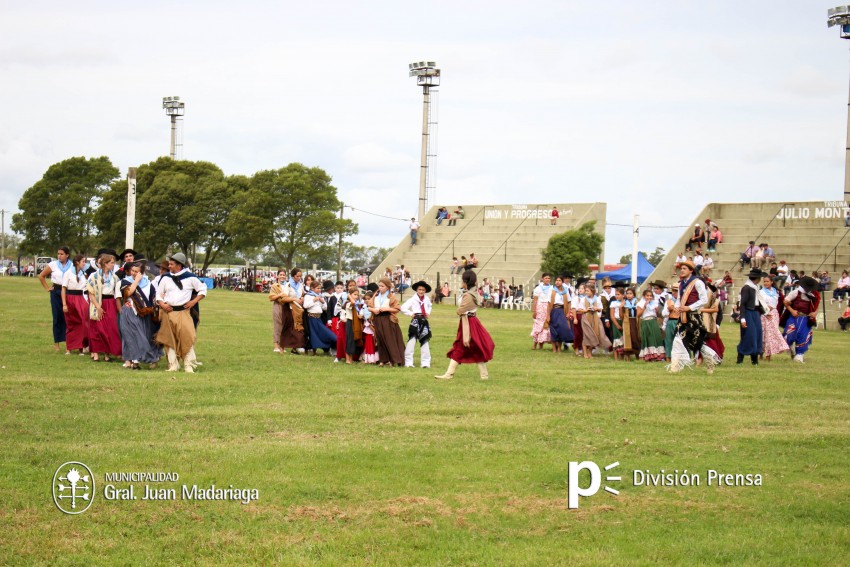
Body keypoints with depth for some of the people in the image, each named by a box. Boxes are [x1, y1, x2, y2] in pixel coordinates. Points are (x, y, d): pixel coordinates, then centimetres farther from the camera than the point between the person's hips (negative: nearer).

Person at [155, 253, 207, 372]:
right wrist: (162, 304, -4)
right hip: (168, 312, 3)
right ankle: (173, 365, 10)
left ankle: (189, 365, -6)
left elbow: (203, 290, 8)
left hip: (183, 312, -3)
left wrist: (194, 302, -2)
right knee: (170, 339, 3)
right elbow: (158, 294, 15)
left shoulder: (190, 278, 2)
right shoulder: (166, 278, 10)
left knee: (187, 337, -12)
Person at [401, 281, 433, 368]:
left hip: (424, 321, 5)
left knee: (425, 341, 7)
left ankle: (425, 362, 14)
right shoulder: (413, 299, -6)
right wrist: (411, 314, -11)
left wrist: (428, 313, 15)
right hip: (416, 321, -5)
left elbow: (429, 306, 33)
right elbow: (403, 308, -12)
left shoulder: (427, 299, 9)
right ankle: (408, 362, -7)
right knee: (412, 340, -11)